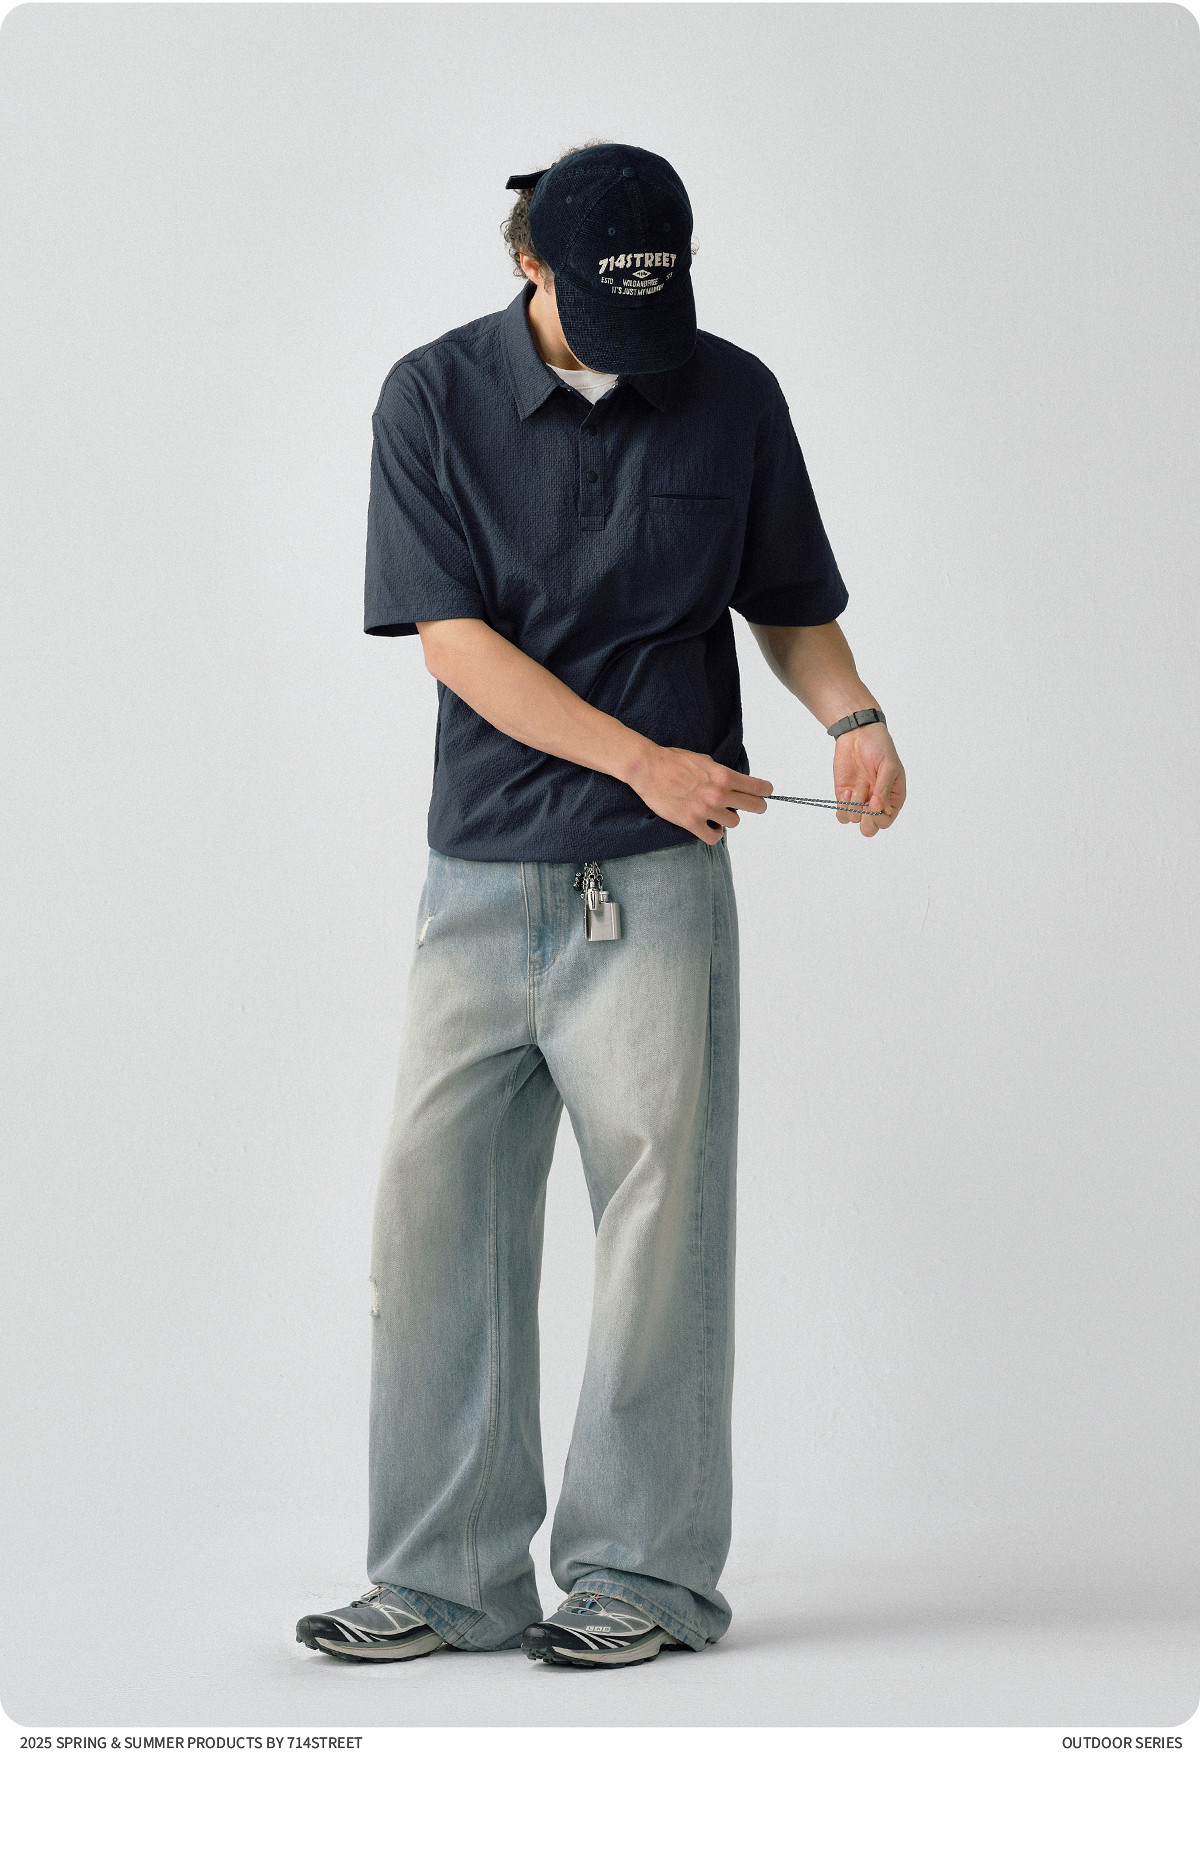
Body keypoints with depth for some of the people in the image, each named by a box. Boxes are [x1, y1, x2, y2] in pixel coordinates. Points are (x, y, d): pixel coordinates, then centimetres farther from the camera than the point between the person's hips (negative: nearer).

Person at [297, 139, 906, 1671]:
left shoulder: (732, 397, 3)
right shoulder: (434, 399, 0)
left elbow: (792, 608, 13)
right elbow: (457, 640, -7)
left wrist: (852, 719, -8)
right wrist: (642, 756, -17)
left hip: (653, 885, -1)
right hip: (479, 883, 1)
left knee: (658, 1220, -1)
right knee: (435, 1218, 2)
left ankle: (648, 1573, 11)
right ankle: (449, 1580, 12)